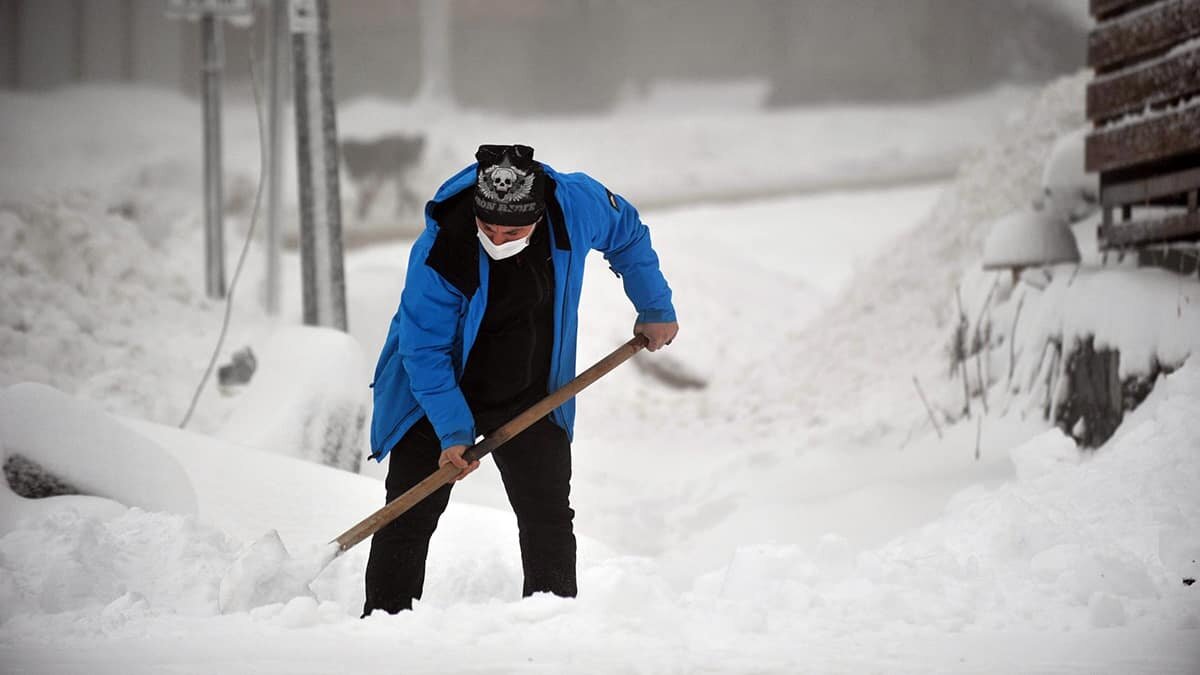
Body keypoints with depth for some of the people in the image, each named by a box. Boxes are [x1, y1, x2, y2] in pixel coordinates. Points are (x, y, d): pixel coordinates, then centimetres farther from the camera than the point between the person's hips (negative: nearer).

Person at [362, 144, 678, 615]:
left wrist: (656, 308, 9)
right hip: (438, 396, -3)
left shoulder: (577, 205, -21)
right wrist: (454, 432, -29)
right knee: (410, 519, -4)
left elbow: (627, 235, 3)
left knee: (550, 518, 1)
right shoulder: (439, 253, -32)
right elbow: (425, 351, -24)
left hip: (532, 398, 3)